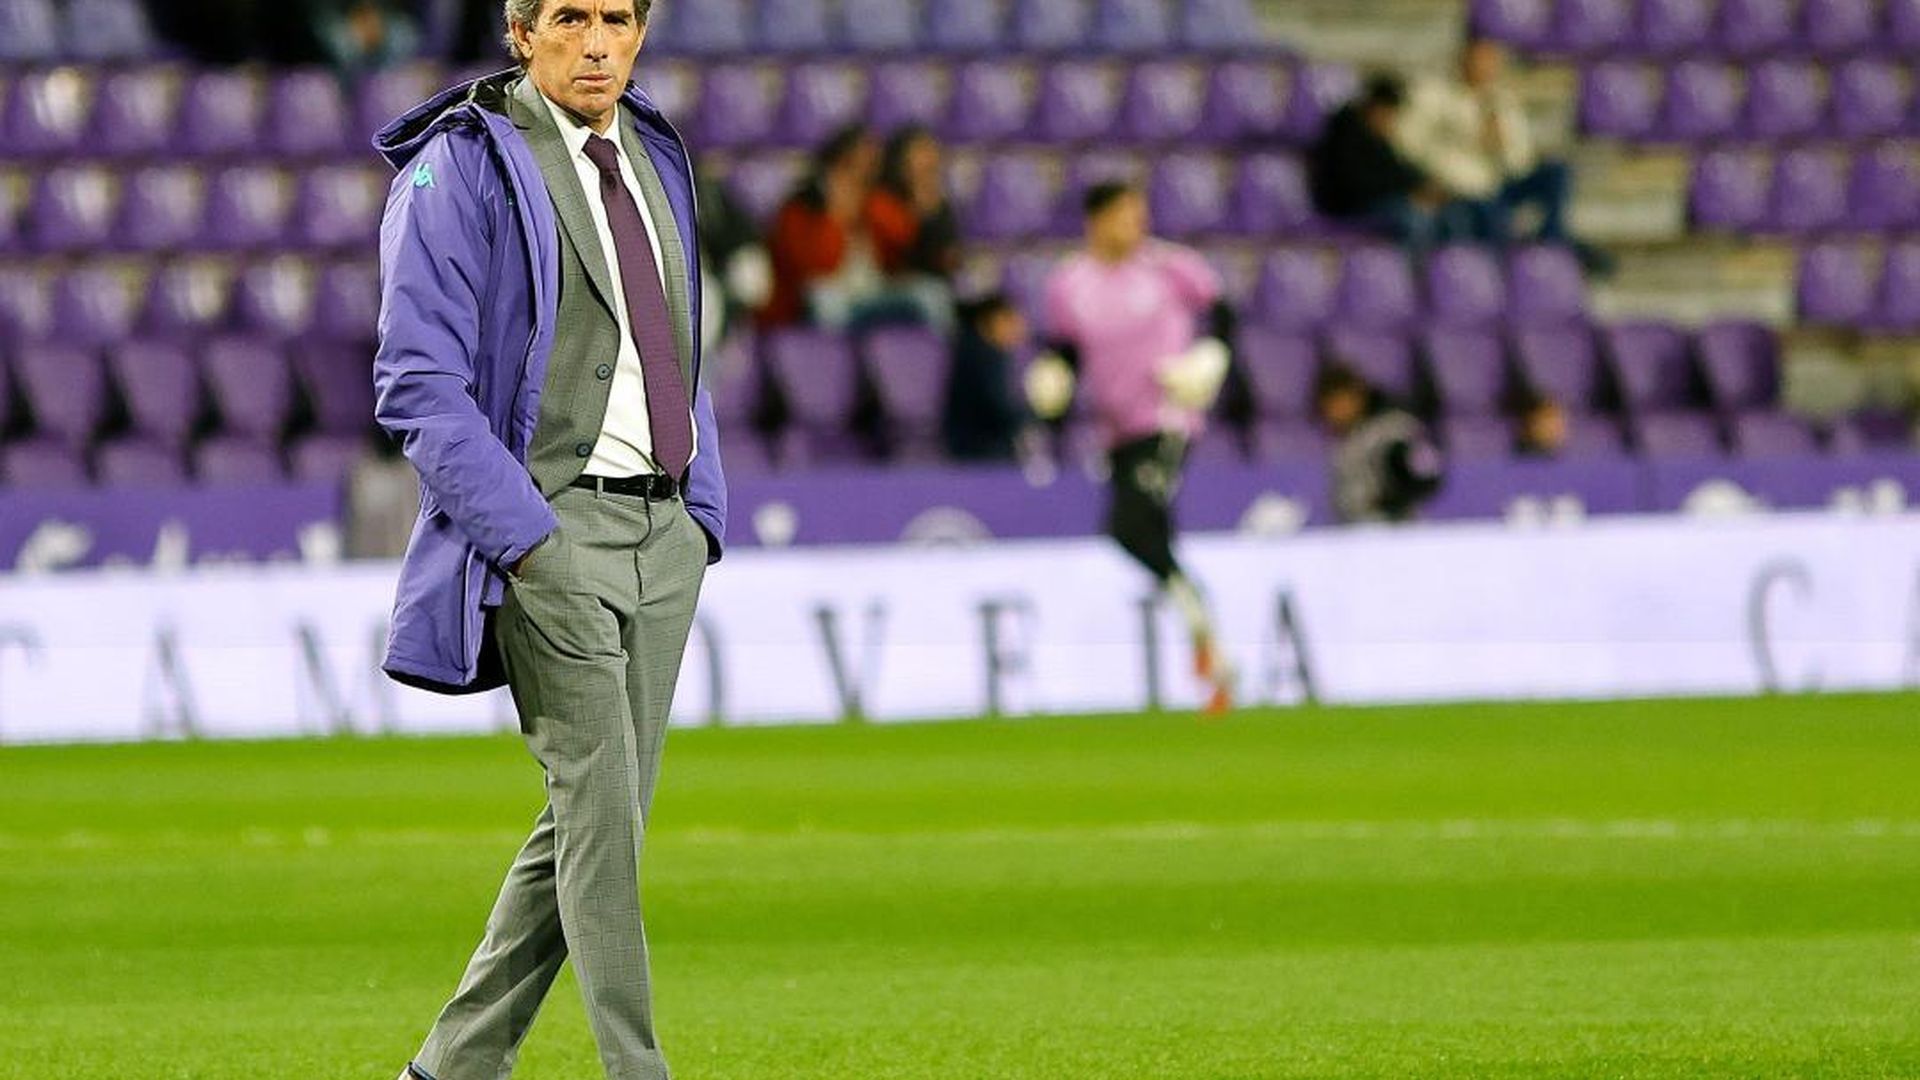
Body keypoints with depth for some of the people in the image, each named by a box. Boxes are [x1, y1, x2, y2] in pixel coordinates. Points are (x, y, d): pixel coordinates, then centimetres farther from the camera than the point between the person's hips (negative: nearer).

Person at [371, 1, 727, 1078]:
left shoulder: (654, 158, 15)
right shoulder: (463, 167, -8)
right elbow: (419, 383, -13)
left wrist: (704, 514, 12)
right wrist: (523, 536, -19)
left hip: (664, 532, 7)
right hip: (546, 522, -7)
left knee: (600, 816, 7)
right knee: (602, 809, -12)